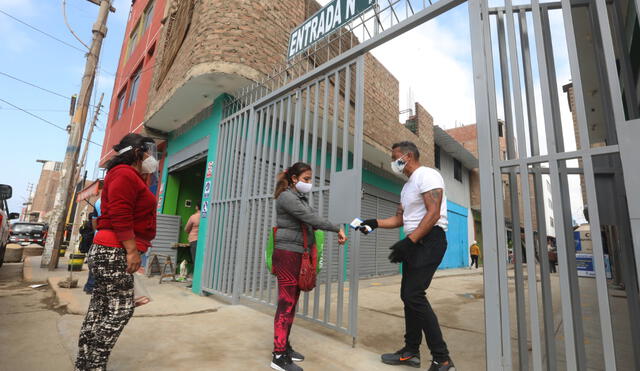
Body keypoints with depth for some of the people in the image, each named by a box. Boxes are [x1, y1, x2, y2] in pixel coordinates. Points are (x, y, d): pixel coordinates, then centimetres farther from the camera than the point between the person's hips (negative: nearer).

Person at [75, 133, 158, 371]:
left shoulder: (129, 177, 22)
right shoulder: (125, 174, -11)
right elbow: (120, 215, -22)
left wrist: (131, 250, 24)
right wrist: (132, 250, -22)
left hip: (110, 252, 11)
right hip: (115, 252, -11)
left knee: (100, 309, 13)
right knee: (120, 310, -5)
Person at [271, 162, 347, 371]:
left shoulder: (301, 198, 19)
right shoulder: (286, 197, -10)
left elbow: (311, 219, 10)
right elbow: (310, 217, -18)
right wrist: (337, 228, -14)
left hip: (298, 254, 9)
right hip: (287, 254, -9)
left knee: (292, 302, 12)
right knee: (286, 303, -5)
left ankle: (284, 346, 23)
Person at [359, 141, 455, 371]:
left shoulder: (426, 175, -10)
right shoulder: (407, 186, 20)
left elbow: (433, 214, -20)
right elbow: (400, 218, 20)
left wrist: (408, 241, -25)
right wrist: (375, 223, 8)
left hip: (430, 240, -10)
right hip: (415, 242, 10)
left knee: (414, 295, -14)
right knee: (408, 295, 10)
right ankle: (411, 351, 22)